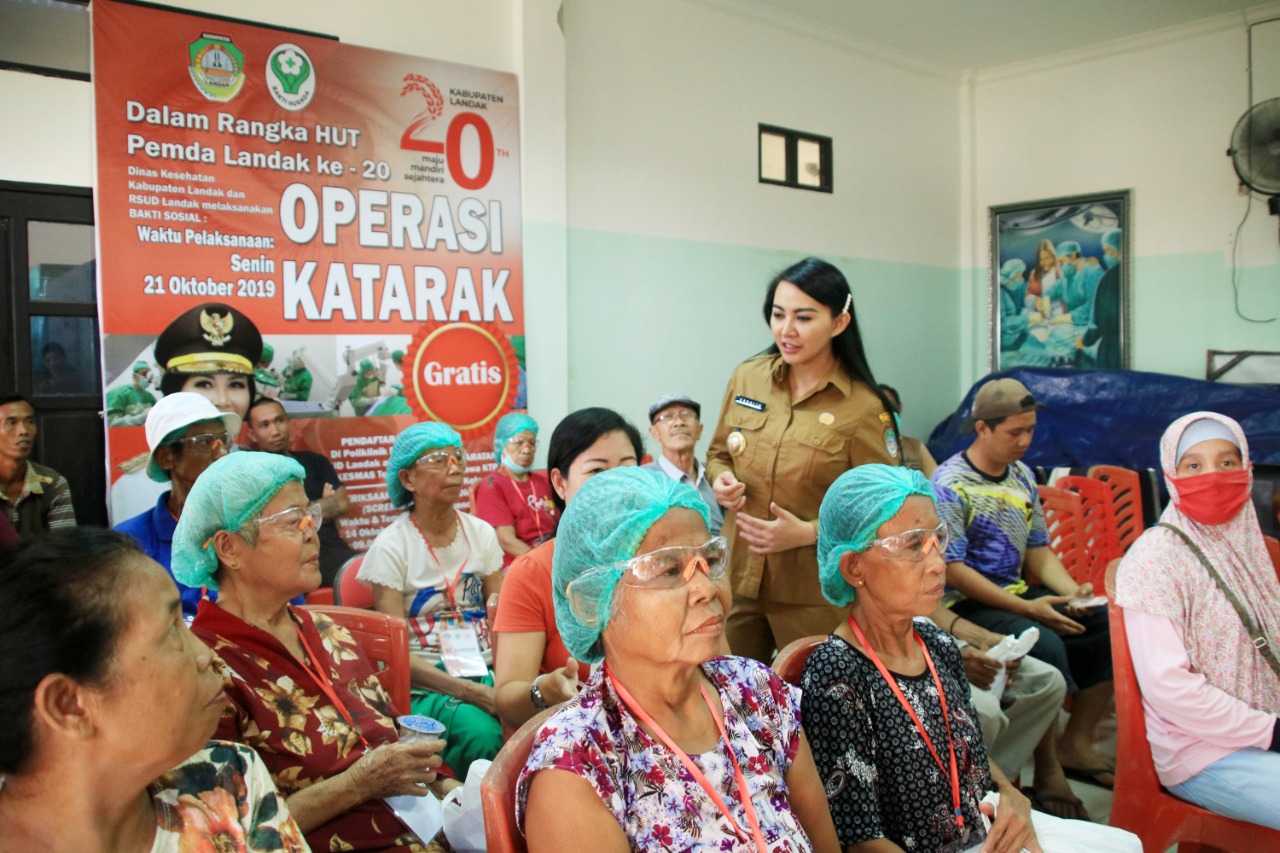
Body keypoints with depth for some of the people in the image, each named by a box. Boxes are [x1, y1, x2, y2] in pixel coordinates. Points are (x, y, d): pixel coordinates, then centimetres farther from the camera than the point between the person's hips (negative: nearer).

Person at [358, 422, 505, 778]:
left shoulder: (481, 533, 9)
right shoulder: (391, 546, -5)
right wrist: (471, 693, -20)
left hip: (485, 673, 4)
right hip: (423, 685, -4)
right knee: (480, 732, -34)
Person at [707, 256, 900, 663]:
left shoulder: (863, 409, -11)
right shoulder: (747, 378, 2)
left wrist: (808, 532, -19)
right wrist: (721, 480, -6)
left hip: (815, 593, -3)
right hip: (737, 578, 4)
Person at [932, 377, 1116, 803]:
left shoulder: (1022, 476, 12)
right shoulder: (949, 484, -13)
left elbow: (1037, 551, 15)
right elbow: (953, 570, -18)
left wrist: (1072, 590, -5)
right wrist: (1027, 608, -20)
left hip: (1019, 595, 8)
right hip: (968, 606, -8)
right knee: (1045, 644, -32)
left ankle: (1075, 744, 3)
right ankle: (1046, 767, -14)